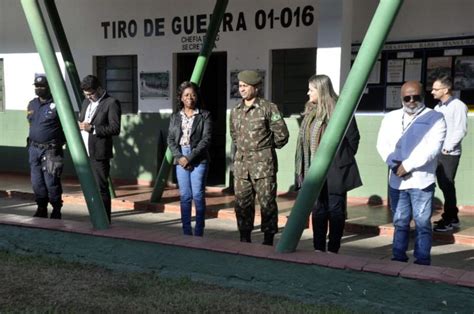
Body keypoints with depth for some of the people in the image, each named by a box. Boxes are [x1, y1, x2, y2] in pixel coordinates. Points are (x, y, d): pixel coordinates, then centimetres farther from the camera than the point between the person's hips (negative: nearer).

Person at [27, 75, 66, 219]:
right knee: (36, 182, 10)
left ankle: (56, 211, 7)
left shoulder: (57, 105, -9)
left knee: (51, 182, -5)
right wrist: (31, 142, 18)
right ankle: (41, 209, 22)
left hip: (51, 150, -7)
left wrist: (59, 142, -7)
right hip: (34, 148, 7)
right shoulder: (32, 104, 12)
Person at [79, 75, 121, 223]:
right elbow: (81, 120, 26)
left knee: (101, 189, -4)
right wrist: (80, 125, 1)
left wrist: (92, 128, -21)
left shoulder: (111, 103, -7)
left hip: (99, 154, -8)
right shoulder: (86, 102, 17)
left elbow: (115, 128, -15)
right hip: (84, 153, 8)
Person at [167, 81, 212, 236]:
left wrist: (190, 157, -13)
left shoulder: (205, 115, 2)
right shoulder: (175, 117, 13)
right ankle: (186, 232, 10)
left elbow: (206, 139, -6)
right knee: (184, 196, 4)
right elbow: (170, 139, 8)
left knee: (198, 195, -5)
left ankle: (199, 232, 3)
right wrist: (179, 157, -9)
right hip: (180, 158, 3)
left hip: (199, 159, -3)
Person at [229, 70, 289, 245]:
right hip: (241, 163, 6)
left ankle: (268, 240, 9)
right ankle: (245, 239, 21)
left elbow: (282, 134, -4)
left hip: (263, 162, -6)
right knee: (242, 202, 9)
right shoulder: (235, 111, 11)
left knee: (267, 201, 0)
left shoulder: (268, 108, -7)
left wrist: (266, 148, 6)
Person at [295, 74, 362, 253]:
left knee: (336, 210, 4)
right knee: (318, 210, 10)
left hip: (335, 171, -6)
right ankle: (319, 249, 19)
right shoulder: (310, 112, 9)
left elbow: (353, 138, -4)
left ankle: (333, 250, 13)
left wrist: (343, 159, 2)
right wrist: (303, 168, 7)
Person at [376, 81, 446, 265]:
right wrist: (395, 164, -12)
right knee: (400, 222, 11)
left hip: (422, 181, -4)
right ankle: (398, 259, 19)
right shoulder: (390, 118, 14)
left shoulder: (435, 118, 0)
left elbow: (433, 148, -12)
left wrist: (408, 165, -15)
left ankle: (422, 262, 7)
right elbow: (382, 144, 4)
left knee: (422, 223, -1)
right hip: (396, 180, 4)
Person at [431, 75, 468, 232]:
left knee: (447, 186, -3)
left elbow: (461, 130, -13)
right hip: (436, 153, 7)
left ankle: (451, 219, 6)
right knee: (443, 185, 11)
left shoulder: (458, 106, -8)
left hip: (449, 154, -7)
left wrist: (447, 147, -15)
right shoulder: (438, 107, 15)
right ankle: (450, 217, 21)